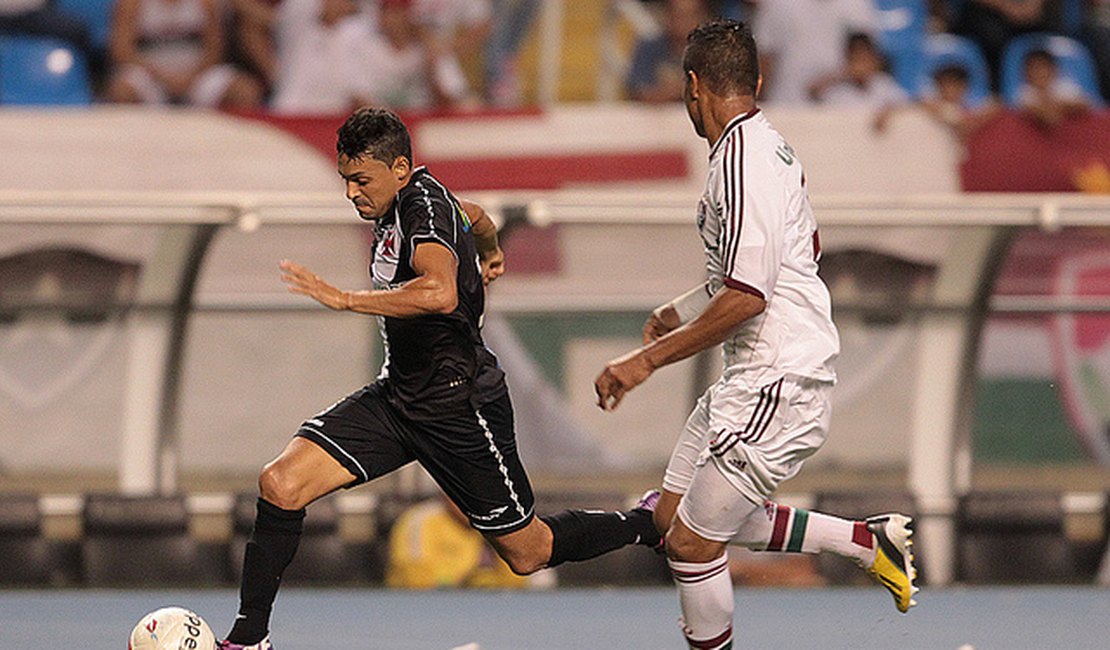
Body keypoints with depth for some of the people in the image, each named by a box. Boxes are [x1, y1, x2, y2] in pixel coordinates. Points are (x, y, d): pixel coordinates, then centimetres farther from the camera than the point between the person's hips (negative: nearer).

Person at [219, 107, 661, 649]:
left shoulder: (425, 206, -21)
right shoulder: (398, 205, 5)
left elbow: (441, 294, -41)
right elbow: (474, 218, 28)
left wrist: (344, 298, -39)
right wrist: (488, 253, 49)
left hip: (459, 405, -8)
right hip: (398, 395, 8)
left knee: (526, 552, 7)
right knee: (280, 484, -10)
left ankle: (649, 524, 32)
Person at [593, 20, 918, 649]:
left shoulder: (745, 161, -19)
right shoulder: (767, 145, 12)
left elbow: (746, 298, -24)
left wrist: (647, 360, -18)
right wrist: (684, 309, 33)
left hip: (780, 382, -10)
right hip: (752, 378, 10)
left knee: (692, 542, -6)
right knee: (673, 518, 14)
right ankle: (869, 540, 18)